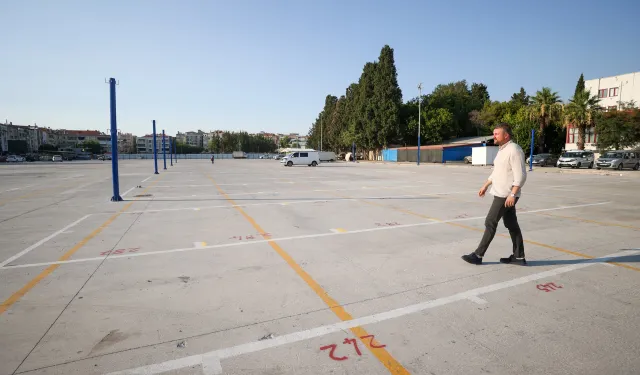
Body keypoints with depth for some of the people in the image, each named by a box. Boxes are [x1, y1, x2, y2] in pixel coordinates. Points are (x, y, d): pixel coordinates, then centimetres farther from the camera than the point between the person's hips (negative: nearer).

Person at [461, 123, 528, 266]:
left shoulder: (514, 150, -16)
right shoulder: (502, 149, 14)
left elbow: (520, 176, -21)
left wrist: (512, 194, -26)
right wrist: (485, 186, 22)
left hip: (506, 195, -10)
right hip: (501, 193, 10)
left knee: (490, 223, -6)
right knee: (511, 224, 13)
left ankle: (478, 255, 1)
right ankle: (519, 256, 21)